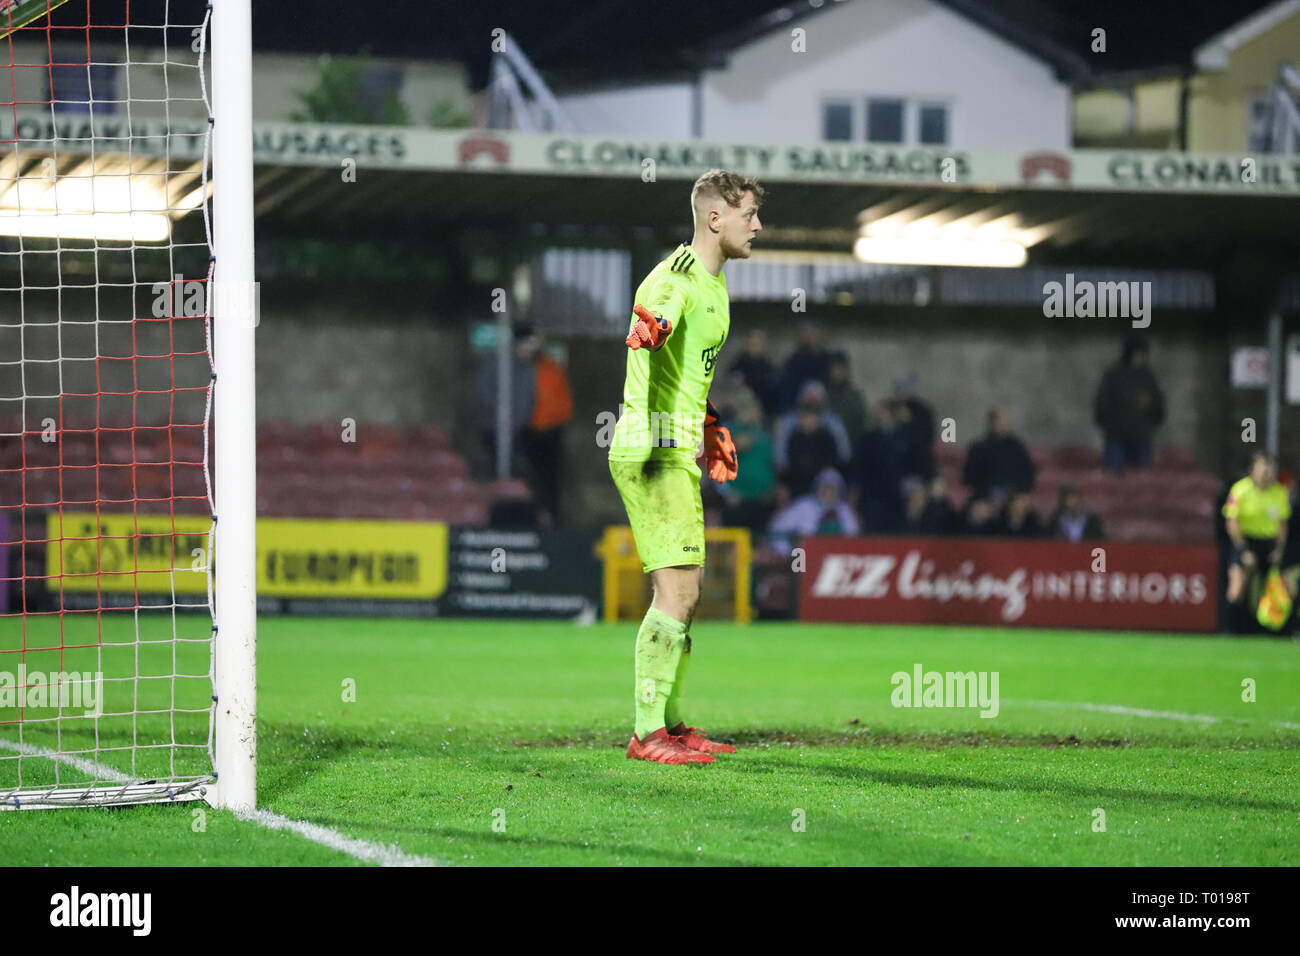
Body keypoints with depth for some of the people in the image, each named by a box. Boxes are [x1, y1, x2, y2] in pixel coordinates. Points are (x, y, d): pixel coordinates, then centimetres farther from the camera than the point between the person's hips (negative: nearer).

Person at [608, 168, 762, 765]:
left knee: (684, 594, 15)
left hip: (680, 452, 10)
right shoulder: (676, 279, -15)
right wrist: (649, 330, -58)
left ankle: (670, 724, 23)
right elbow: (655, 318, -38)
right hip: (653, 452, -10)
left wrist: (708, 428, 37)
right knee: (677, 592, -13)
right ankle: (647, 733, -10)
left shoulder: (714, 283, 17)